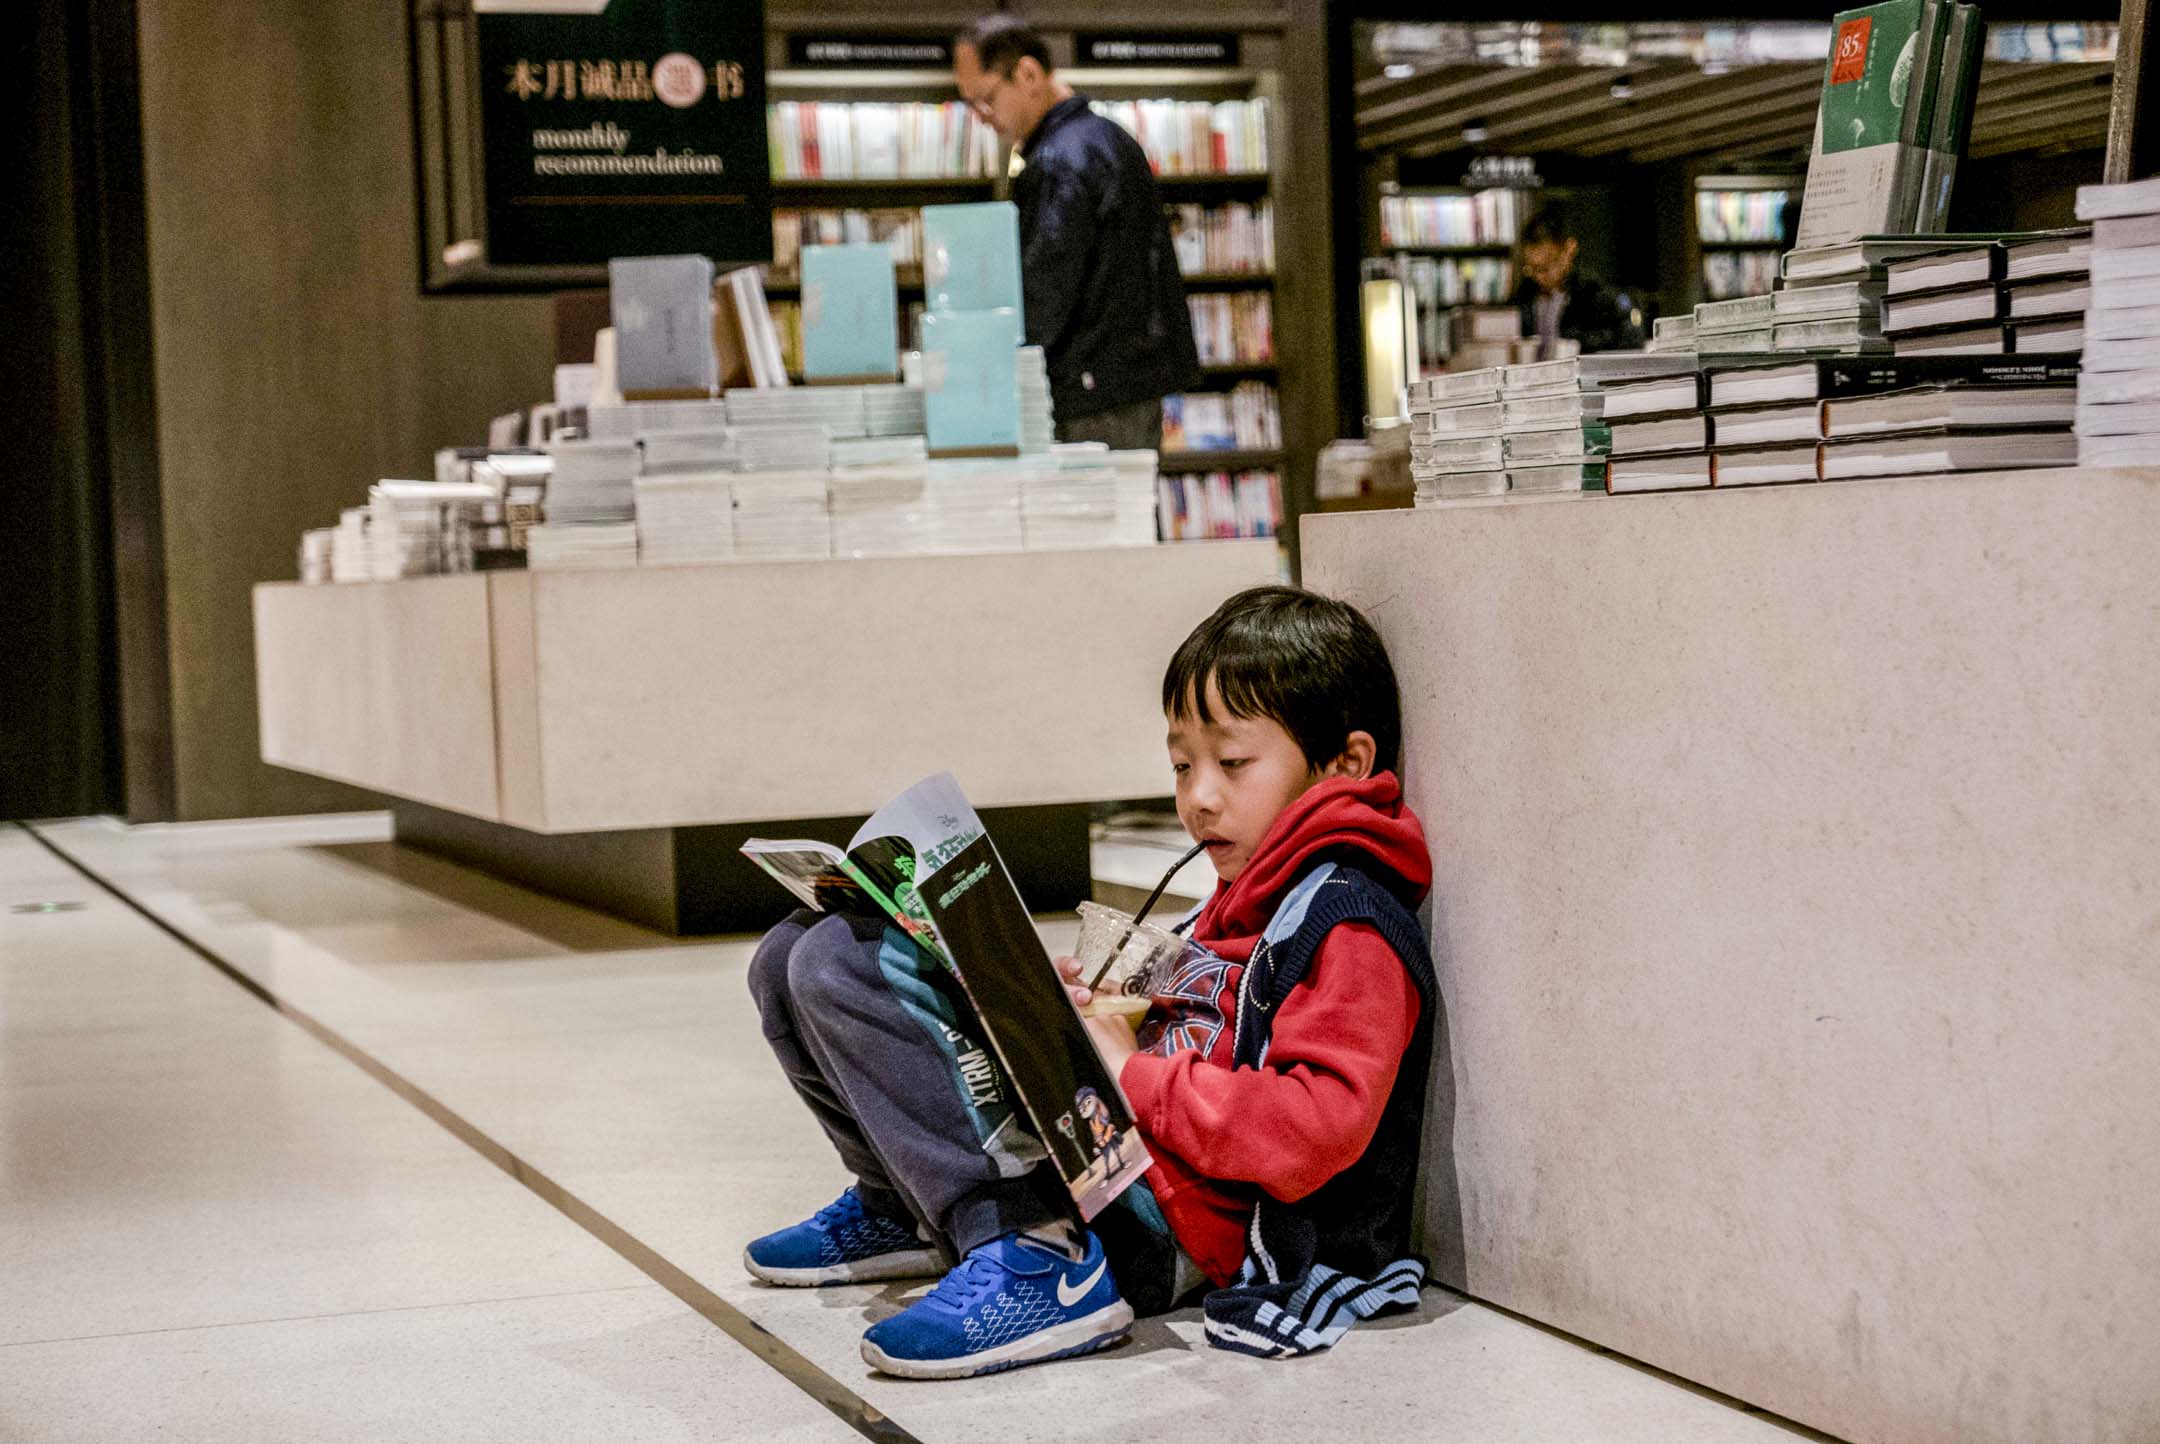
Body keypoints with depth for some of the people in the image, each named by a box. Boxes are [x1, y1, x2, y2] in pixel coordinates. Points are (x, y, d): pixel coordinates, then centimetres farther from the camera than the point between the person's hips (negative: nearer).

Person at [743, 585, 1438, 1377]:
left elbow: (1317, 1127, -24)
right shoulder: (1248, 900, 20)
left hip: (1165, 1228, -10)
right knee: (798, 954, 10)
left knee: (844, 970, -22)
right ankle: (904, 1210, 19)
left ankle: (1035, 1258, -24)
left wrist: (1135, 1075, -20)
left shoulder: (1349, 925, -11)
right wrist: (1086, 1011, 4)